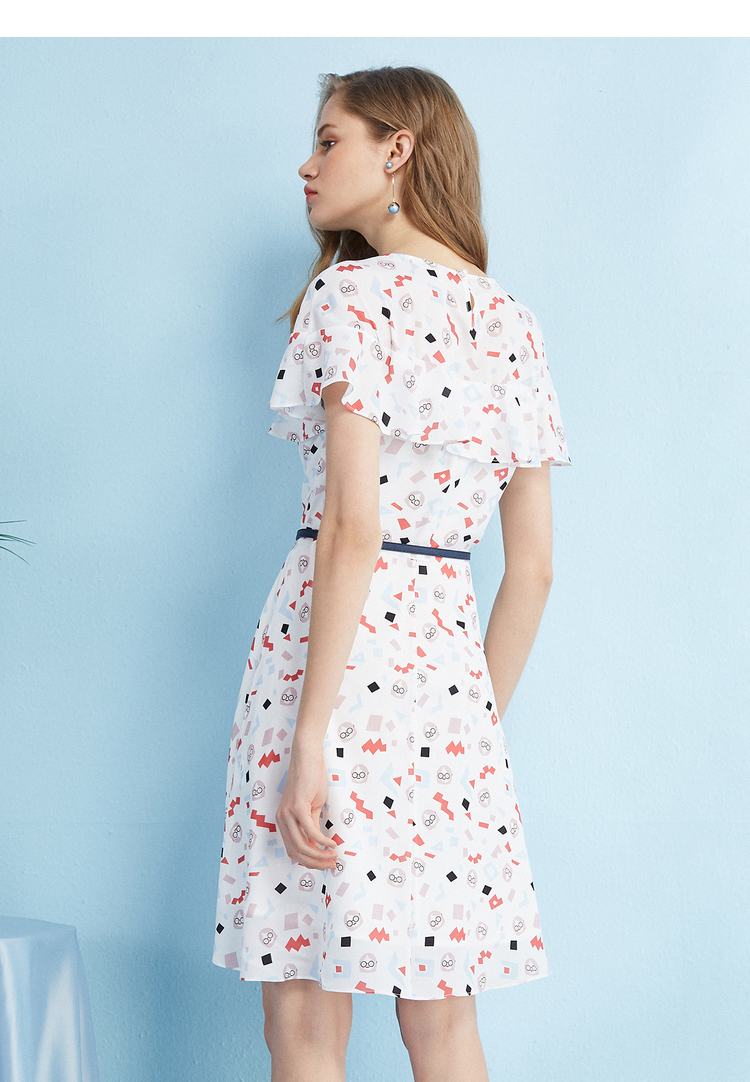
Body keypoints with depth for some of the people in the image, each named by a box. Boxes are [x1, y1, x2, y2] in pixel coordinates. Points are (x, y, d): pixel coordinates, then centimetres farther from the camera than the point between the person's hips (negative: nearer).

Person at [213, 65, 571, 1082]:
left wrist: (309, 742, -16)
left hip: (341, 646, -7)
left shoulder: (352, 293, -6)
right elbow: (533, 566, 13)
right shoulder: (515, 324, 14)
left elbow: (351, 528, -15)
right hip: (452, 662, 7)